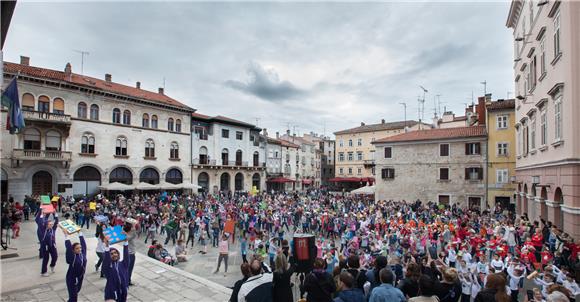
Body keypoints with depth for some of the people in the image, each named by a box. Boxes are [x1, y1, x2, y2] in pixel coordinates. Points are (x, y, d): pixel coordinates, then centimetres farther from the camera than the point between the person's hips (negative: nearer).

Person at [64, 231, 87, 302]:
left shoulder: (83, 253, -7)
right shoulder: (72, 256, -19)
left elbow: (83, 243, -2)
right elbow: (68, 247, -30)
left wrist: (80, 233, 1)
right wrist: (66, 236, -34)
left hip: (80, 278, 6)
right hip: (72, 279, -6)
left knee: (76, 292, 25)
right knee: (73, 296, -4)